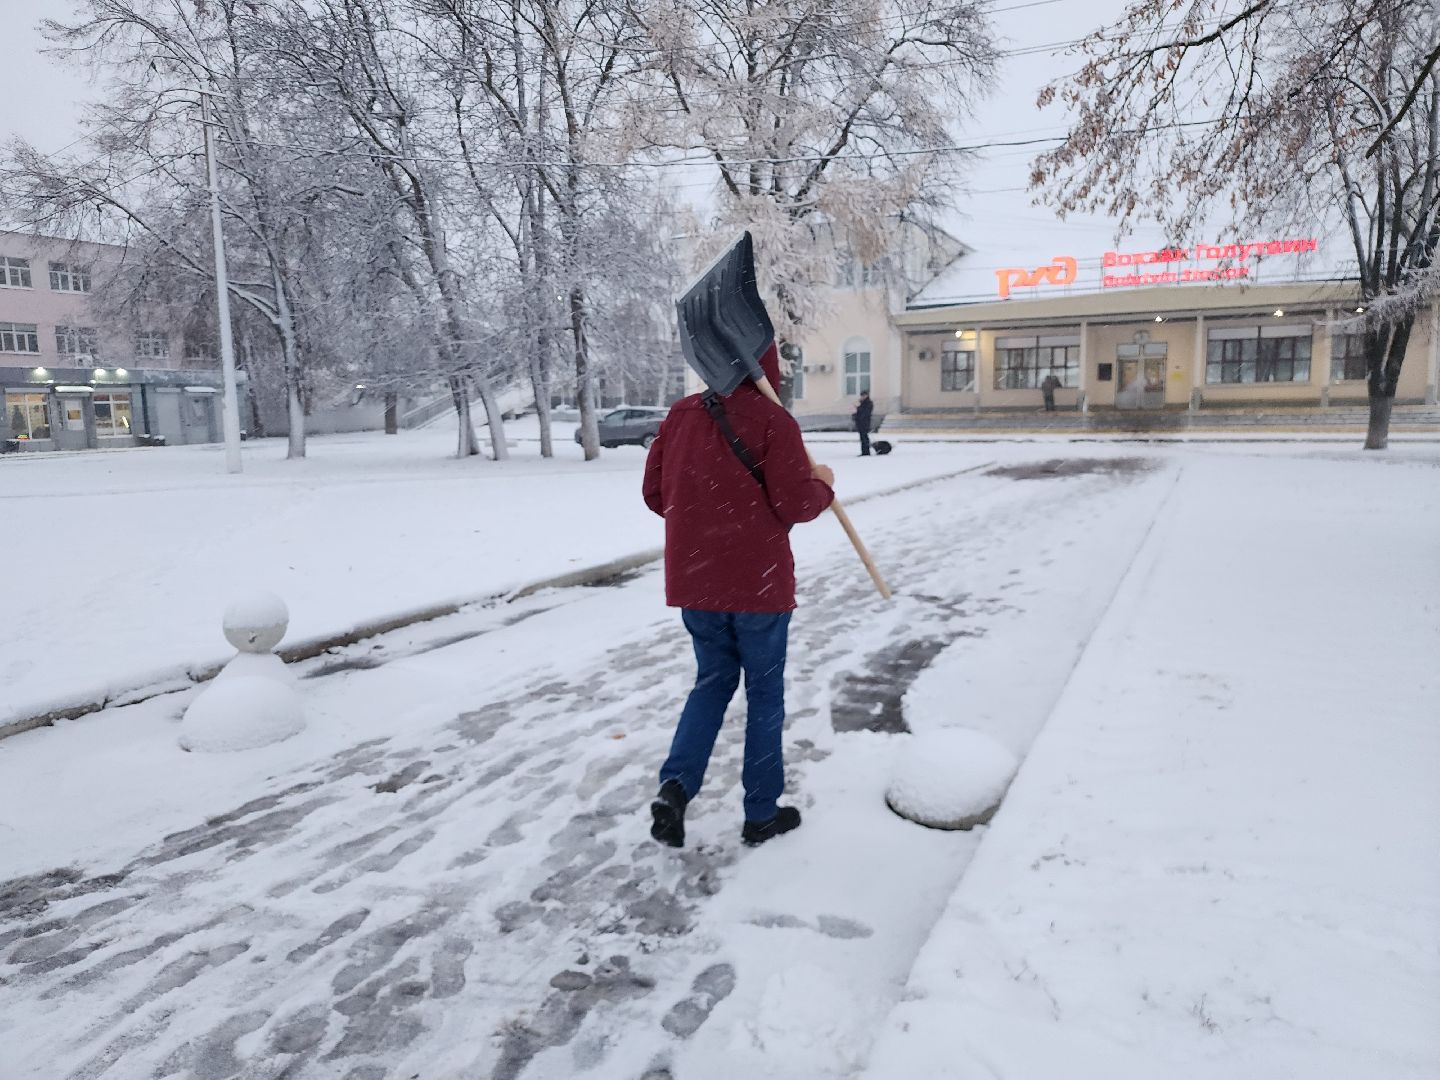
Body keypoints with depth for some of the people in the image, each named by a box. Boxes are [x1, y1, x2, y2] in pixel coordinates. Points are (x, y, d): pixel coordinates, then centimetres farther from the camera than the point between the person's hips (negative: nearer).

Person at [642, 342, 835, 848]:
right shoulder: (773, 419, -12)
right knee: (765, 691, 10)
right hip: (757, 583, -5)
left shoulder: (682, 413, 4)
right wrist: (822, 484, 6)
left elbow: (654, 492, 8)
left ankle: (675, 784, 2)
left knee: (713, 680, 20)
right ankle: (761, 814, 20)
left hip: (692, 581, 5)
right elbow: (796, 504, -15)